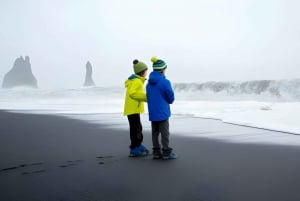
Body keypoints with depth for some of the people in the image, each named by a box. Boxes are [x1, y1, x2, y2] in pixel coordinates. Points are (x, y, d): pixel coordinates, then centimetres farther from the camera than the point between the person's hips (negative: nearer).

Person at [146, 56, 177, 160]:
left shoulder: (149, 83, 6)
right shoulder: (165, 82, -15)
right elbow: (171, 98, -8)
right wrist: (167, 101, 12)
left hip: (152, 112, 7)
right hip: (162, 112, -7)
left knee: (155, 132, 12)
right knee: (165, 132, 2)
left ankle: (156, 152, 18)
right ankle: (166, 152, 7)